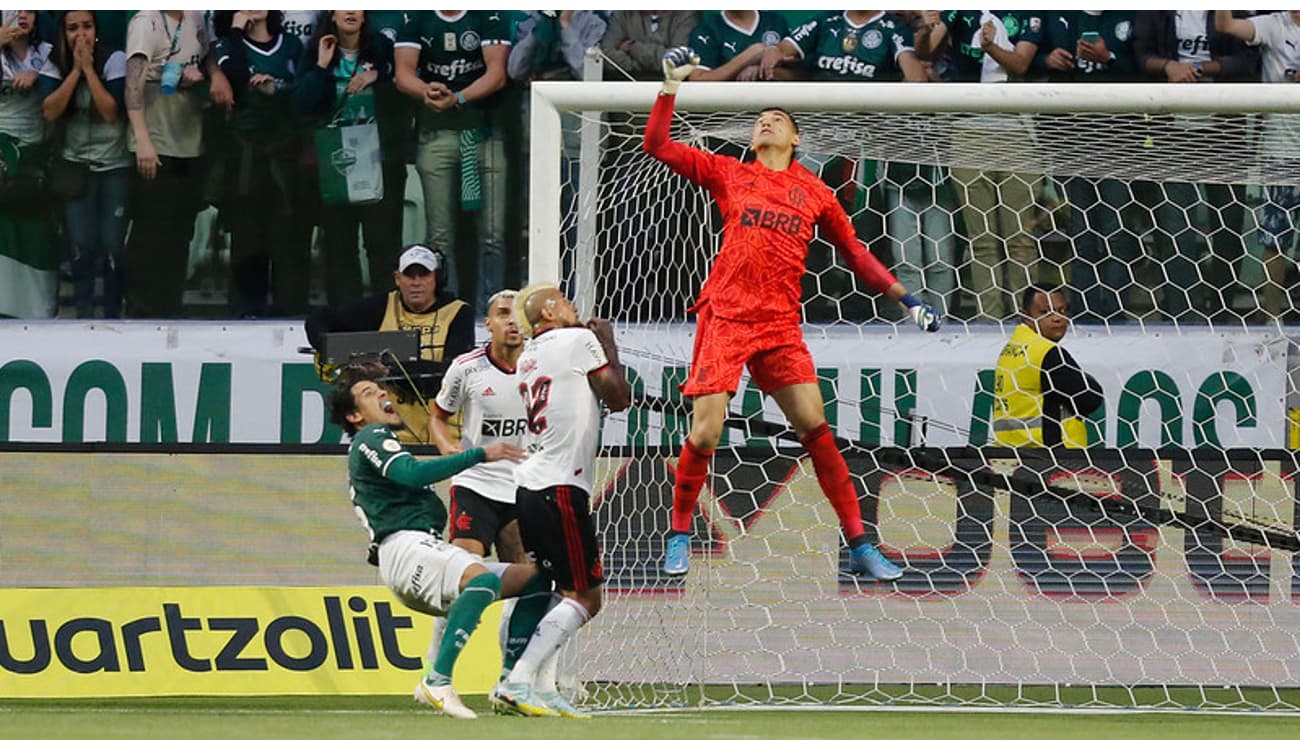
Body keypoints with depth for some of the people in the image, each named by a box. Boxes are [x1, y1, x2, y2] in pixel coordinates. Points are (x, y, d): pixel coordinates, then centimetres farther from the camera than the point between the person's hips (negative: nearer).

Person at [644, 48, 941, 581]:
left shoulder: (816, 194, 13)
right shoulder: (729, 175, 10)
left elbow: (853, 253, 20)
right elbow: (657, 145, 10)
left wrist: (905, 298, 14)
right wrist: (671, 85, 5)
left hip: (780, 325, 1)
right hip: (724, 316, -1)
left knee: (815, 427, -7)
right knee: (705, 433, -8)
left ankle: (859, 546, -2)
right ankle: (680, 534, 12)